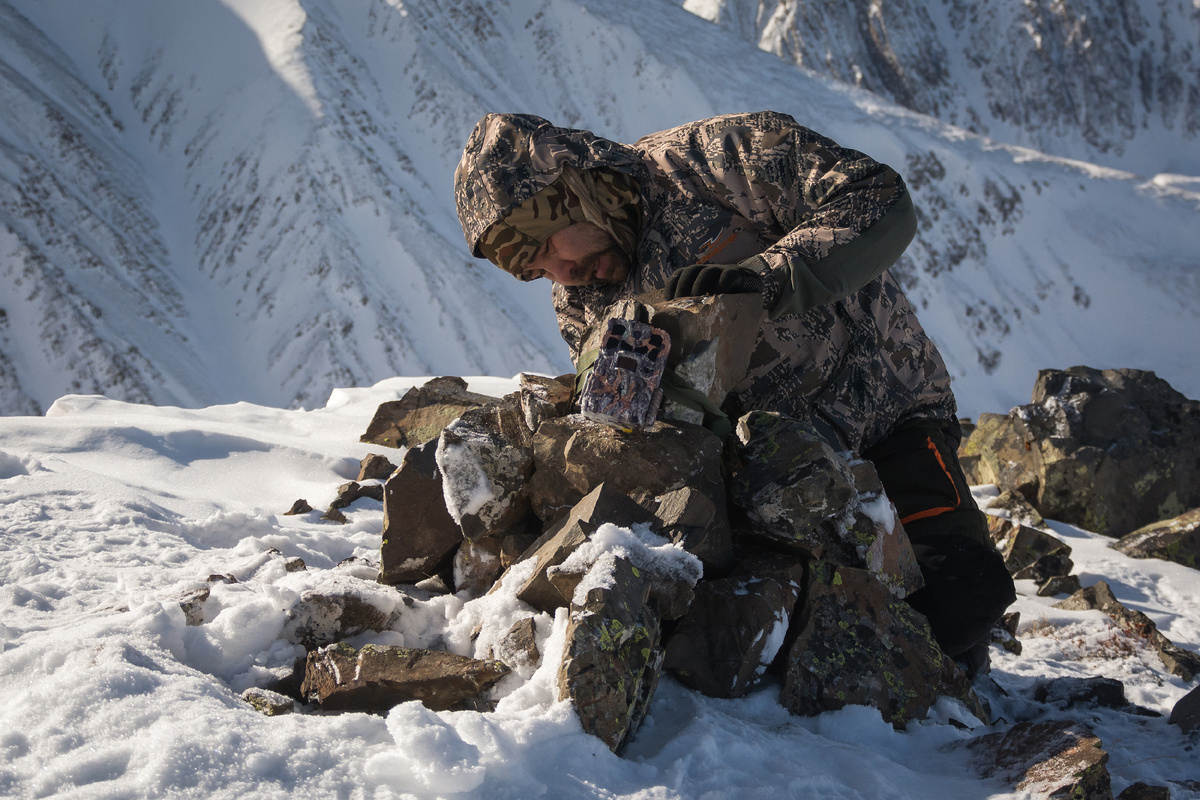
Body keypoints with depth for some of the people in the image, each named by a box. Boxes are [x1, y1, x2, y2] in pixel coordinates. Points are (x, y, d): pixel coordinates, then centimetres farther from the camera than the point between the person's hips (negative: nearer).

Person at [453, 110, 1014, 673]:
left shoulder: (712, 159, -15)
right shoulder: (582, 311, 4)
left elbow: (881, 203, -21)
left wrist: (770, 276, -36)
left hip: (885, 411, -4)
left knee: (956, 602, -23)